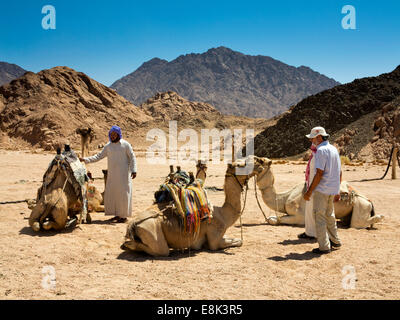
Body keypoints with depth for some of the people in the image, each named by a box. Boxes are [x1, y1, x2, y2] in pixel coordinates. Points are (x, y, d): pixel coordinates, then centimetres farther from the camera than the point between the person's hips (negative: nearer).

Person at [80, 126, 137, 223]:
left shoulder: (125, 144, -3)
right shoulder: (108, 146, 9)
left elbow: (132, 157, -3)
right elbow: (98, 156, 9)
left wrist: (133, 170, -13)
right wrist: (85, 159, -2)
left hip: (123, 174, -5)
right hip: (112, 175, 5)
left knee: (123, 194, -4)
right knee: (111, 194, 6)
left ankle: (124, 216, 6)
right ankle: (117, 214, 18)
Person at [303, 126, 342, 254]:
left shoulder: (321, 150, -15)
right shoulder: (334, 149, 12)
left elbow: (319, 173, -21)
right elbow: (339, 172, 16)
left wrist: (309, 191, -18)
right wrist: (337, 190, 22)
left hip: (322, 189, -9)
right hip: (333, 189, 9)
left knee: (319, 216, -2)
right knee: (329, 215, 22)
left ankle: (324, 246, 0)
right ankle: (335, 241, 34)